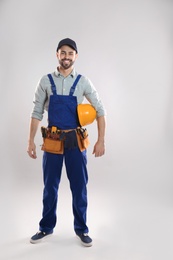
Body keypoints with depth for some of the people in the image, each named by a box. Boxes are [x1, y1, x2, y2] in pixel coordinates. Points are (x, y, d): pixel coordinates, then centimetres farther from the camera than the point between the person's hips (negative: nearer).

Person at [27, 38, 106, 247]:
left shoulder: (83, 82, -1)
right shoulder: (46, 81, 1)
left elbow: (100, 110, 2)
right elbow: (36, 112, 4)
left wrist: (101, 141, -3)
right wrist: (31, 141, -1)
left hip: (76, 140, 0)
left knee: (79, 187, 8)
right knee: (50, 187, 12)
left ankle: (81, 229, 26)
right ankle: (46, 227, 31)